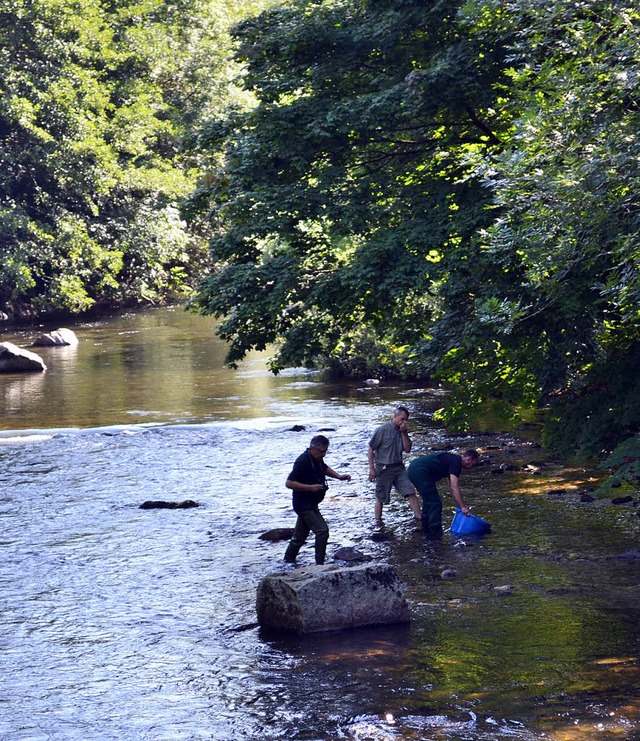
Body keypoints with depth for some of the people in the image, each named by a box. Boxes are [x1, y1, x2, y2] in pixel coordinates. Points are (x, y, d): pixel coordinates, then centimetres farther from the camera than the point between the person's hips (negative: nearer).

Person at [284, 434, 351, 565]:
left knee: (300, 535, 19)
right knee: (322, 530, -17)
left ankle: (289, 559, 33)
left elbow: (324, 468, 29)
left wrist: (339, 476, 12)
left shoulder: (317, 459, 6)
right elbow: (289, 483, -26)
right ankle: (319, 564, -13)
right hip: (303, 504, -10)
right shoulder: (303, 462, -23)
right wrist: (310, 487, -30)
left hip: (311, 504, 10)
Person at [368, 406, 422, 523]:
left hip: (399, 468, 5)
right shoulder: (383, 430, -11)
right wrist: (371, 468, -11)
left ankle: (419, 517, -5)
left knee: (411, 493, -6)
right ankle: (378, 521, 18)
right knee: (381, 498, 5)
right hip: (384, 468, -5)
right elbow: (371, 449, -8)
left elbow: (407, 449, 1)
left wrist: (404, 433, -10)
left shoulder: (402, 431, 6)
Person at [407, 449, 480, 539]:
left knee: (428, 500, 25)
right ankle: (435, 535, -3)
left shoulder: (453, 459, 20)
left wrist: (462, 505, 27)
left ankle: (426, 530, 34)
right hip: (420, 471, -11)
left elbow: (452, 487, 27)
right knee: (435, 503, -5)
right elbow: (454, 487, -18)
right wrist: (462, 507, -18)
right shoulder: (456, 461, -10)